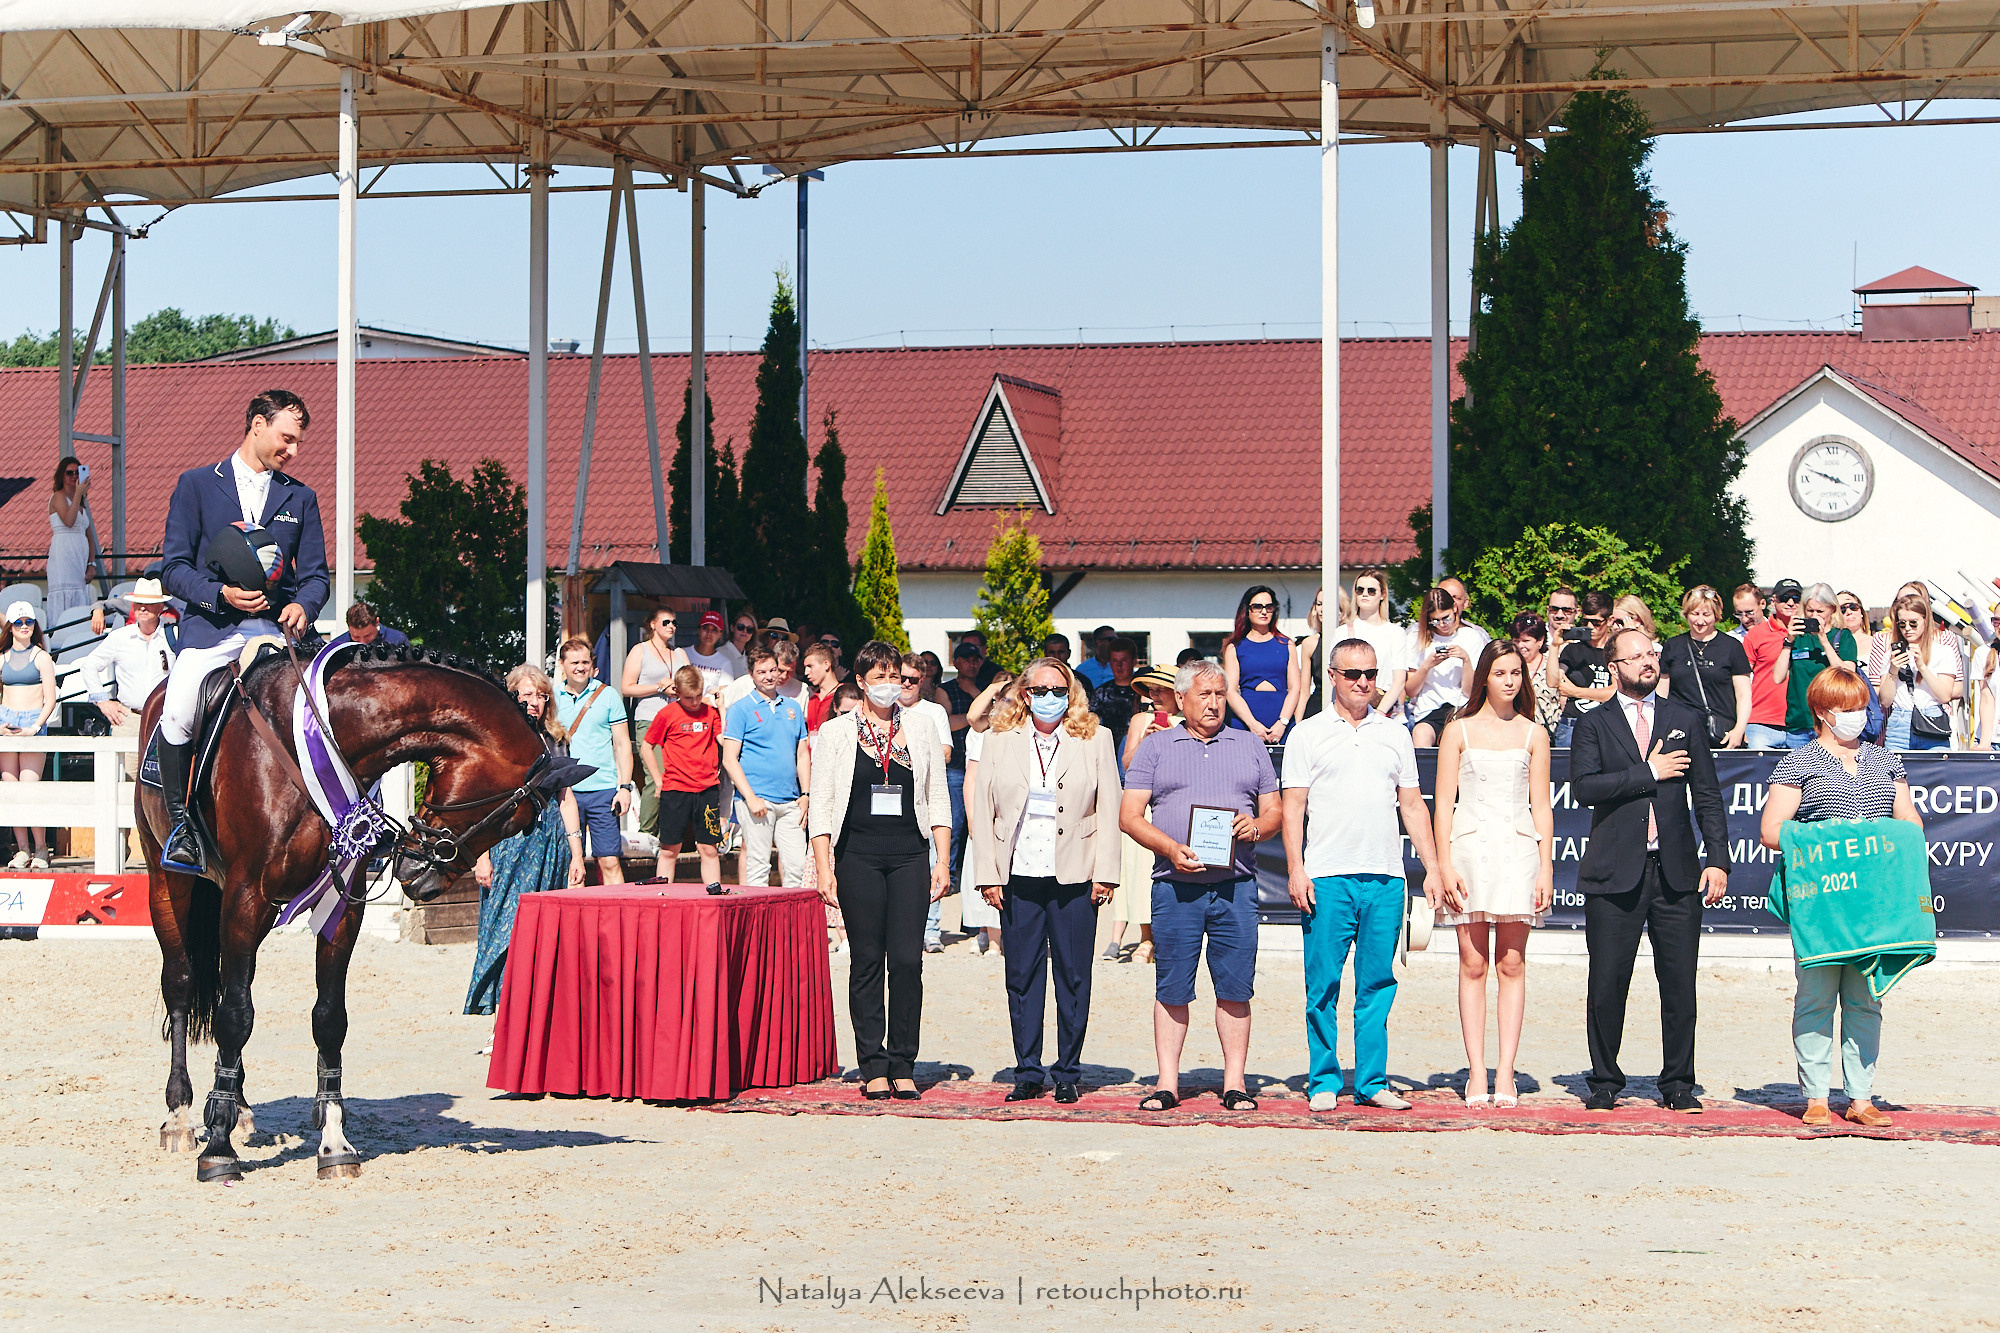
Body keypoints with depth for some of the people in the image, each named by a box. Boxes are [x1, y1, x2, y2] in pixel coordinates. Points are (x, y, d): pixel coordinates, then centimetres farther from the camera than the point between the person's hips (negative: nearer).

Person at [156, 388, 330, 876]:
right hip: (209, 628, -2)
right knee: (177, 714, -27)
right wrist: (221, 593, -14)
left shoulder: (300, 498, 18)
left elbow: (315, 574, 14)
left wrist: (303, 605, -10)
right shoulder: (196, 484, 9)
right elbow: (173, 565, 3)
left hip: (274, 627, 3)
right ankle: (179, 821, -8)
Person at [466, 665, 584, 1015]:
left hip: (551, 840, 5)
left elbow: (566, 799, 15)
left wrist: (576, 854, 9)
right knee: (507, 928, -9)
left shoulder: (554, 740, 13)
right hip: (509, 838, -5)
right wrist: (481, 855, -11)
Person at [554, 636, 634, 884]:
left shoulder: (607, 695, 4)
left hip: (603, 789, -1)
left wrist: (625, 787, -4)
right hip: (565, 791, 2)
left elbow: (622, 744, 5)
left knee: (610, 863, -4)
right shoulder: (552, 698, 8)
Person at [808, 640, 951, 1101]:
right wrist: (824, 867, -4)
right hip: (858, 856, -1)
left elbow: (937, 800, 12)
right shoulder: (836, 732, 5)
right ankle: (873, 1068, 6)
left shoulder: (921, 728, 11)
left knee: (908, 960, -6)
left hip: (910, 856, 1)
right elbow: (821, 804, 4)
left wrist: (943, 860, 5)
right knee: (867, 960, 1)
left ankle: (902, 1067, 1)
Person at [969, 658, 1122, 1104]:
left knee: (1073, 977, 2)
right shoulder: (998, 742, 9)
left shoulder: (1096, 740, 6)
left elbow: (1108, 811, 4)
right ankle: (1027, 1073, 12)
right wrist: (987, 875, -1)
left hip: (1074, 879, -1)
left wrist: (1105, 874, -3)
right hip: (1018, 878, 1)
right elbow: (981, 811, 7)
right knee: (1022, 976, 4)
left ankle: (1068, 1072, 11)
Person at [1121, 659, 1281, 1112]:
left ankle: (1235, 1083, 5)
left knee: (1235, 988, 0)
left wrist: (1257, 826, -8)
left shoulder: (1250, 746, 15)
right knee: (1172, 989, 0)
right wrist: (1170, 848, -11)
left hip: (1235, 884, 1)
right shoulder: (1156, 747, 10)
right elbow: (1129, 815, 4)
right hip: (1175, 885, -1)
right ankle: (1167, 1083, 6)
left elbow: (1274, 811, 16)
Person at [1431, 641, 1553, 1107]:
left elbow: (1541, 806, 10)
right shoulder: (1459, 731, 7)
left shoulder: (1533, 733, 10)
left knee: (1512, 964, -1)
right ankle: (1476, 1072, 0)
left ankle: (1505, 1073, -1)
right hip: (1470, 848, -1)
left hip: (1519, 850, 1)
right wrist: (1445, 864, -5)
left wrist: (1546, 867, 2)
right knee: (1473, 964, -2)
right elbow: (1444, 802, 4)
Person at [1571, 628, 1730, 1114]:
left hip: (1676, 871, 2)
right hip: (1615, 871, -2)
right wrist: (1648, 773, -10)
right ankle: (1604, 1082, 12)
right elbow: (1585, 787, -9)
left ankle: (1678, 1084, 10)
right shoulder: (1594, 724, 6)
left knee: (1680, 983, 1)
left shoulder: (1685, 720, 13)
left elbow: (1707, 797, 10)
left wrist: (1718, 860, 1)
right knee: (1607, 983, 0)